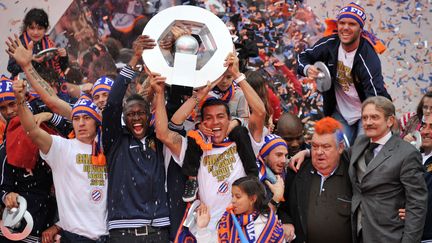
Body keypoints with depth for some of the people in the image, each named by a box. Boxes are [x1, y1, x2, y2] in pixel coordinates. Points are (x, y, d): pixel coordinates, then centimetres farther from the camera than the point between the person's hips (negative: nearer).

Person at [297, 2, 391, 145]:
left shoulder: (368, 56, -27)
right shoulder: (330, 44, -11)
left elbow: (376, 96, -34)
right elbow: (304, 57, 6)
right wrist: (307, 69, -18)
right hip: (340, 113, 4)